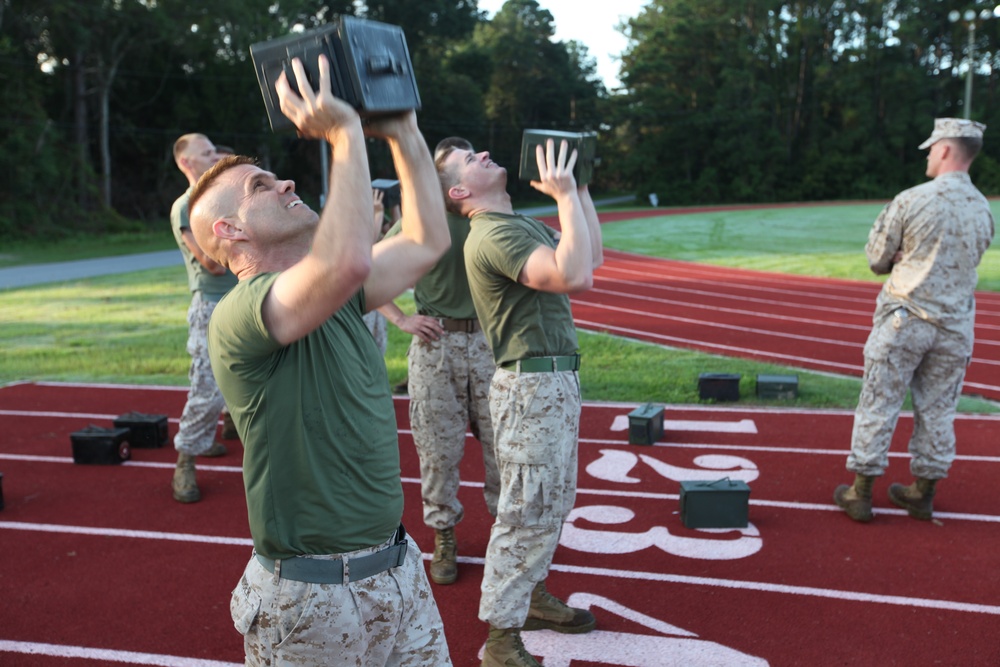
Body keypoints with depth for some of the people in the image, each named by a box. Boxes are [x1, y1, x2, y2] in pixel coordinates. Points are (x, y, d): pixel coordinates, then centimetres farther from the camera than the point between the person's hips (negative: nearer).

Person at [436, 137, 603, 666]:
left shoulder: (521, 224, 15)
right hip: (532, 385, -10)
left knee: (553, 502, 20)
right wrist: (565, 195, -23)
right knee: (528, 511, -3)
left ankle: (531, 595, 36)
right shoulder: (493, 234, -18)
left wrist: (579, 188, 13)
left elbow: (591, 258, 17)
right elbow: (573, 276, -31)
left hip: (556, 380, 10)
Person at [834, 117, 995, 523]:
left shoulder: (911, 200, -11)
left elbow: (878, 261, -5)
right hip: (955, 326, 5)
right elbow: (964, 262, 13)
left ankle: (860, 492, 9)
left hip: (903, 319, -4)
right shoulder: (984, 210, 4)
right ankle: (924, 491, 23)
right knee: (937, 410, 13)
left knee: (878, 404, 3)